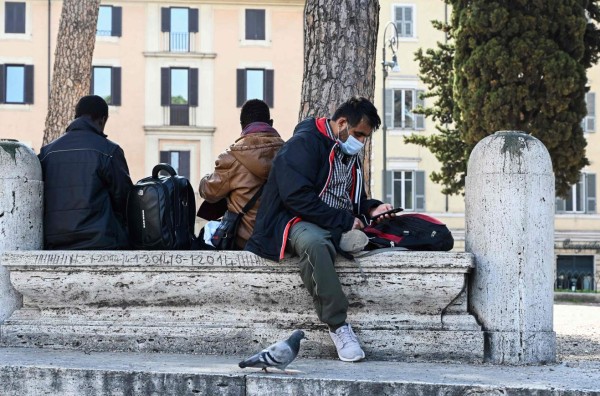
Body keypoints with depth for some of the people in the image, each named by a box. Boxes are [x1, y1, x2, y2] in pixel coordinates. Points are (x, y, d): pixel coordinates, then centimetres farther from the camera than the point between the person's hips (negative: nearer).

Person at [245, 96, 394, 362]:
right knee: (314, 243, -43)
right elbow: (297, 196, -19)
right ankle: (338, 326, -41)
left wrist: (370, 210, 6)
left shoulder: (350, 156, 21)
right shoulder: (304, 143, -7)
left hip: (340, 227, 9)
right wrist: (344, 221, -18)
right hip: (300, 221, -9)